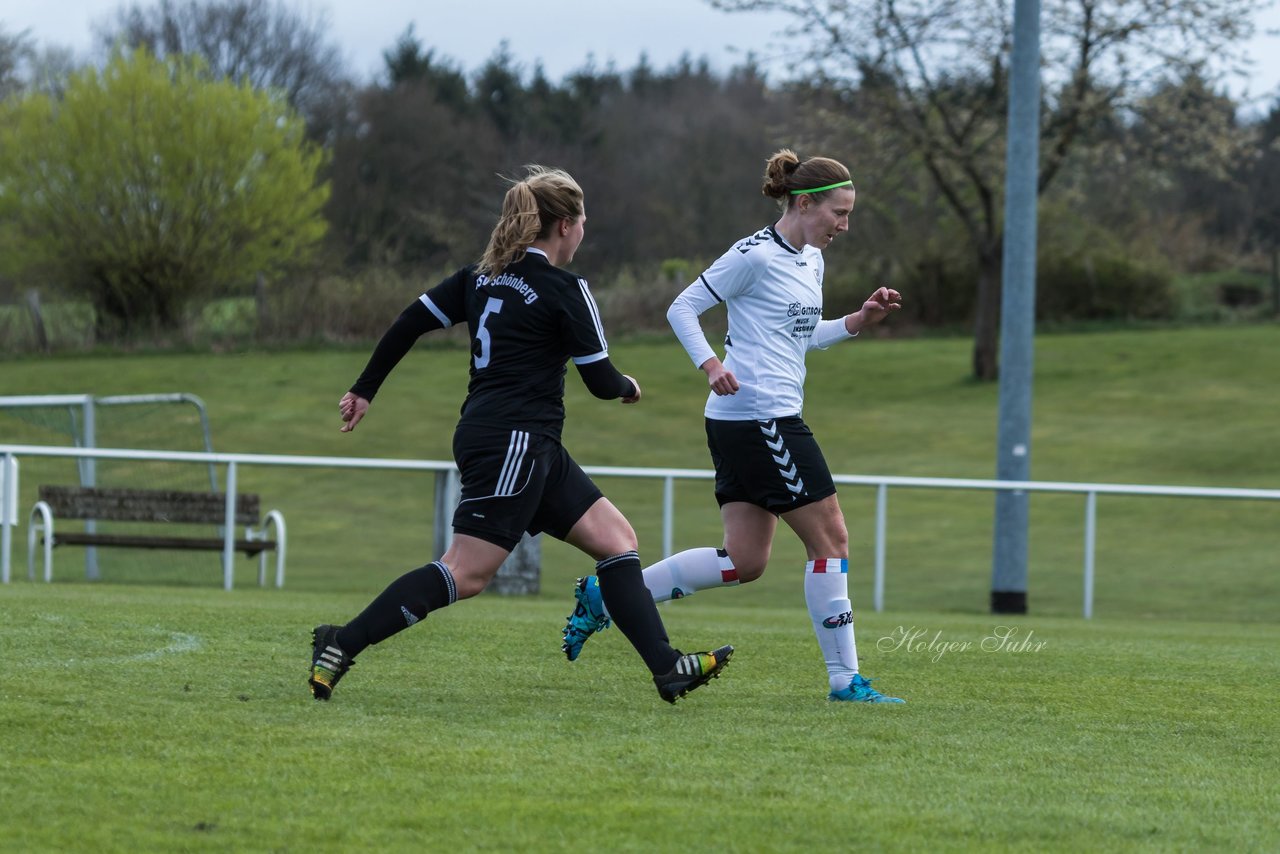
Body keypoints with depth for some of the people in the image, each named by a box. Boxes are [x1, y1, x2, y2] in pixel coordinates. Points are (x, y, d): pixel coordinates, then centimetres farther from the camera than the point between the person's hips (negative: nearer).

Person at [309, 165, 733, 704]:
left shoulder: (482, 277, 13)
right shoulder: (564, 290, -9)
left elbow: (410, 323, 11)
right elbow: (601, 381, -4)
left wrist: (364, 391, 19)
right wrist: (628, 389, 19)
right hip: (512, 442, -10)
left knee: (616, 538, 8)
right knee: (465, 574, -12)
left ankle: (667, 669, 5)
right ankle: (342, 644, -14)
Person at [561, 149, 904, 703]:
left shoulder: (811, 261, 16)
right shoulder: (756, 256, -11)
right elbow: (682, 309, -7)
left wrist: (859, 321, 13)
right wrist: (710, 364, -22)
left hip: (774, 420, 10)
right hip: (759, 416, -10)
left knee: (745, 562, 7)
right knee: (830, 538, -7)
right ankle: (844, 679, -1)